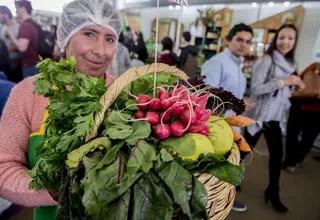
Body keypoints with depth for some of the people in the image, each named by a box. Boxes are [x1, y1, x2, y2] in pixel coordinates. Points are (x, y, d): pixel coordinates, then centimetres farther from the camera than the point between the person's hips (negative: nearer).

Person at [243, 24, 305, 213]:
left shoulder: (290, 64, 12)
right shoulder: (266, 60, -12)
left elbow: (284, 91, 18)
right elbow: (255, 89, -22)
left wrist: (295, 86, 0)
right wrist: (283, 82, -25)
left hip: (276, 117, 7)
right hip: (259, 114, -7)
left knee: (277, 154, 10)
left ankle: (273, 192, 27)